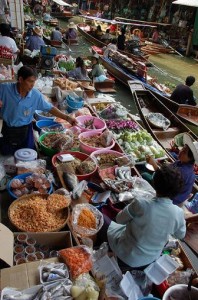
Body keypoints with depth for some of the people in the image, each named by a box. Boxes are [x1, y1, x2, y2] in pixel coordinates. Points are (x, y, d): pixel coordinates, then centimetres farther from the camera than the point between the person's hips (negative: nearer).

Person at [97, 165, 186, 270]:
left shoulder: (141, 204, -33)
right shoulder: (179, 213, -21)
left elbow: (120, 219, -14)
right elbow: (180, 235, 1)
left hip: (127, 257, -4)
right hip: (151, 259, 5)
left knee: (102, 218, 15)